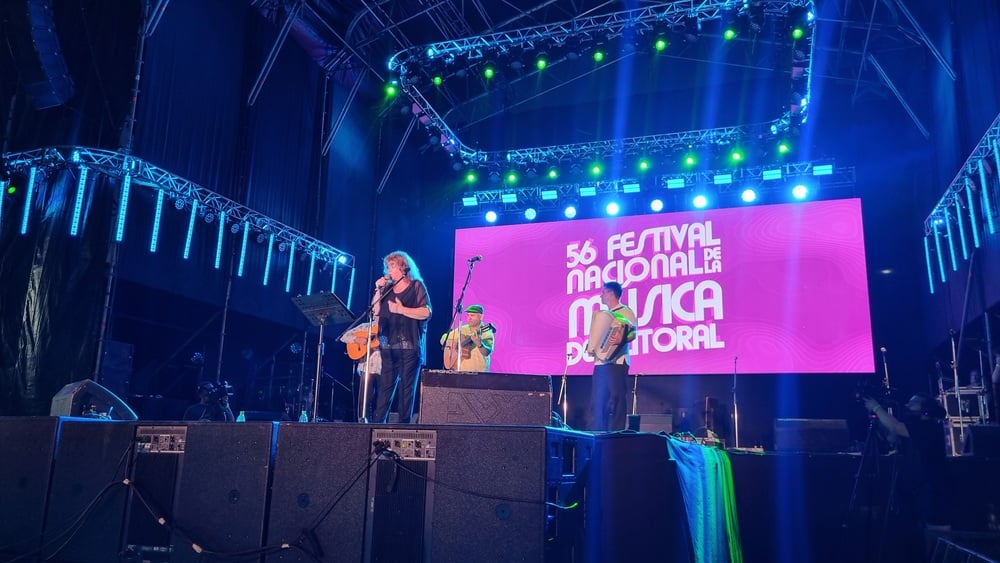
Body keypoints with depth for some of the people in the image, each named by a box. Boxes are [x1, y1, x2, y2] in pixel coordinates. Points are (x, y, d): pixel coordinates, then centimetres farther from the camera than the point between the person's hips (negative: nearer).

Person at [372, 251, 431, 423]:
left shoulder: (416, 286, 1)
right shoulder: (387, 288, 17)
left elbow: (426, 312, -10)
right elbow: (375, 312, 13)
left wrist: (401, 309, -15)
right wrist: (378, 290, 4)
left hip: (410, 346, -5)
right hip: (388, 346, 5)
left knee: (406, 387, -2)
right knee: (385, 386, 3)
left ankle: (404, 424, 2)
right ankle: (378, 422, 5)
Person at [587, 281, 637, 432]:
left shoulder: (626, 312, -2)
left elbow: (633, 333, -15)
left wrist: (621, 340, -34)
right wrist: (591, 347, 12)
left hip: (617, 362, -8)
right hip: (601, 362, 8)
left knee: (616, 399, -9)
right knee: (597, 400, 6)